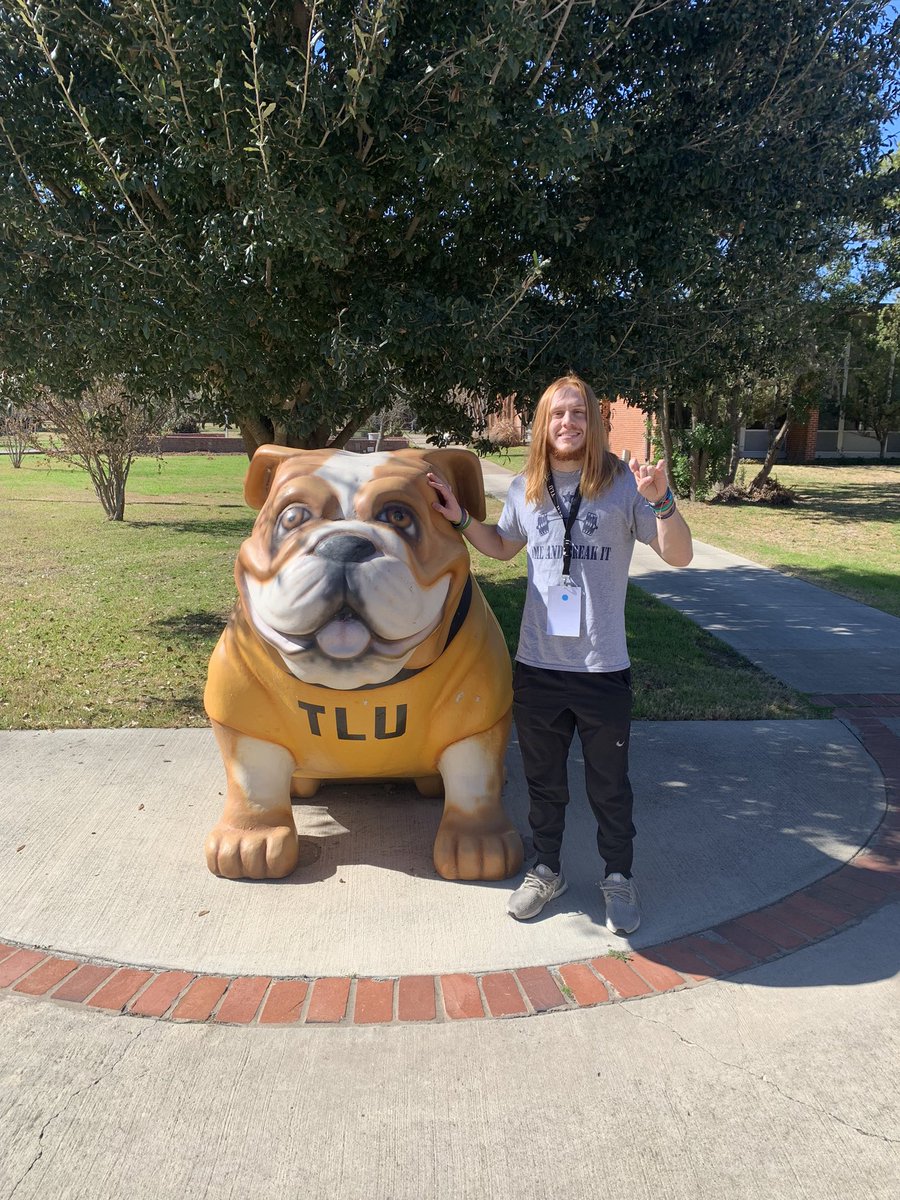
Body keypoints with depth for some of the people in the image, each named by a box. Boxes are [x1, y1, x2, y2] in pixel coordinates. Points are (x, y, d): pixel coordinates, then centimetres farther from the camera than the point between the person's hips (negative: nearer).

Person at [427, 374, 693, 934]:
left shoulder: (624, 484, -7)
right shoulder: (525, 489, 5)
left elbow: (680, 556, -8)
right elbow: (503, 546, 23)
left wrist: (662, 502, -25)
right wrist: (460, 518, 9)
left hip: (604, 667, -3)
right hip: (537, 665, 3)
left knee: (609, 784, 12)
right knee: (543, 779, 18)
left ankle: (619, 878, 32)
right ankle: (547, 870, 37)